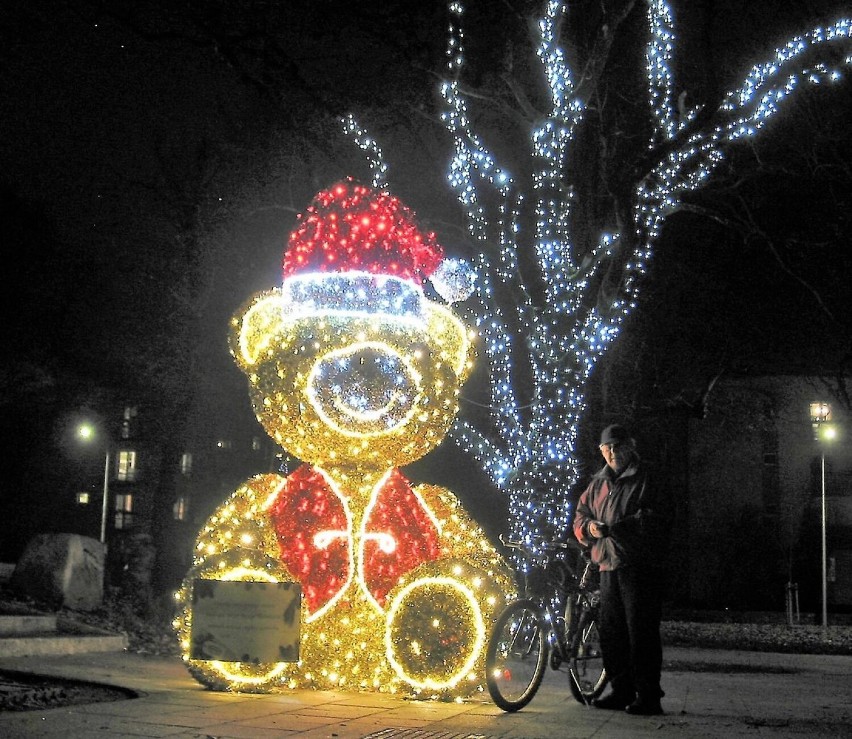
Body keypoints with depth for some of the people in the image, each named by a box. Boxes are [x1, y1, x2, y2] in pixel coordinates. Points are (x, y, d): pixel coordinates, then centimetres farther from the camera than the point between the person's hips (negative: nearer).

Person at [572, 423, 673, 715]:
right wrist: (589, 526, -3)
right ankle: (621, 691, 19)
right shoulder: (598, 485, 19)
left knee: (641, 631, -8)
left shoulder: (646, 480, -2)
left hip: (640, 567, -7)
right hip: (608, 566, 7)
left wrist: (618, 527, -22)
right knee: (610, 631, 9)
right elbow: (580, 515, 22)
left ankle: (648, 696, -3)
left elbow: (659, 517, -14)